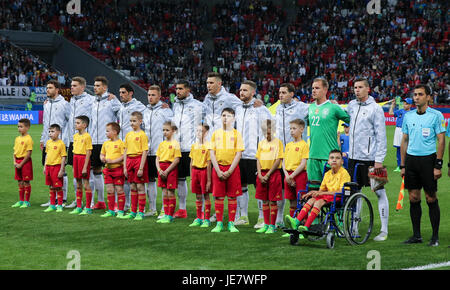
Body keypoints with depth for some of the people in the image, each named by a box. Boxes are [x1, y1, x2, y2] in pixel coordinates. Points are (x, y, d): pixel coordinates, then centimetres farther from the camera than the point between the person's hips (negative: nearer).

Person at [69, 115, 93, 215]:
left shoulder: (87, 136, -11)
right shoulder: (75, 136, 12)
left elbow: (88, 152, -13)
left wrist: (85, 167, -16)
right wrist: (74, 166, 15)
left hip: (84, 158, -8)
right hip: (76, 158, 8)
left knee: (86, 184, -3)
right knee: (78, 184, 12)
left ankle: (88, 208, 1)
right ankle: (78, 207, 17)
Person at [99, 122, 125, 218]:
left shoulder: (120, 143, -10)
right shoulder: (106, 143, 11)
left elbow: (124, 156, -16)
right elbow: (102, 154, 22)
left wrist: (112, 161, -19)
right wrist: (102, 158, 0)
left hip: (118, 168, -6)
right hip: (108, 169, 7)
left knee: (119, 190, 0)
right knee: (109, 191, 8)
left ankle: (120, 211, 6)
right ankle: (110, 211, 16)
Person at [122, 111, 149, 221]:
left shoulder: (142, 135, -8)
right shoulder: (128, 135, 12)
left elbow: (144, 152, -11)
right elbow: (125, 151, 14)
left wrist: (141, 168, -15)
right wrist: (125, 167, 8)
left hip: (139, 160, -6)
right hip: (129, 160, 6)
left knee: (140, 186, -2)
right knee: (132, 187, 10)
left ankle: (141, 212, 3)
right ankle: (133, 212, 17)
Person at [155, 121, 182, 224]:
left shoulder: (175, 143, -6)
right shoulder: (162, 144, 12)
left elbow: (177, 160, -12)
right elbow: (157, 158, 12)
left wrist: (167, 171, -14)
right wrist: (159, 170, -5)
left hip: (171, 168, -6)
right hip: (161, 169, 6)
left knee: (171, 193, -2)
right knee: (164, 193, 8)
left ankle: (170, 216, 3)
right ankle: (166, 214, 14)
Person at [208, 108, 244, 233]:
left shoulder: (236, 134, 2)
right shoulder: (216, 133, 7)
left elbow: (238, 154, -3)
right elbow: (212, 153, 3)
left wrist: (229, 171, -11)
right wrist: (218, 171, -8)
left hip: (232, 168, -1)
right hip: (218, 168, 1)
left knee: (232, 197, 1)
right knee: (218, 197, 1)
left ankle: (231, 223, 7)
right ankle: (219, 223, 7)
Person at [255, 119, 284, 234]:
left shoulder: (277, 142, -3)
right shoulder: (261, 143, 12)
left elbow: (278, 160, -9)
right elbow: (258, 160, 10)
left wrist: (268, 175, -13)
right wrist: (260, 175, -4)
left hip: (273, 173, -5)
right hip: (262, 174, 5)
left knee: (273, 201, -2)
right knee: (264, 200, 9)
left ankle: (272, 226, 2)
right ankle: (266, 224, 16)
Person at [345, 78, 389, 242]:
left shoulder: (375, 109, -7)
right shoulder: (352, 105, 10)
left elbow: (381, 136, -10)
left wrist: (379, 160, -15)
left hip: (370, 158, -6)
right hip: (354, 157, 6)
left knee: (380, 193, -1)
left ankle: (384, 230, 2)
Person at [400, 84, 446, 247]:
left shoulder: (436, 115, -3)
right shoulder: (408, 116, 11)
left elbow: (441, 140, -5)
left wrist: (438, 165, -12)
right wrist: (402, 165, 11)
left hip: (428, 159, -4)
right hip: (411, 159, 5)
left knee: (431, 199, -2)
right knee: (413, 198, 5)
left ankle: (435, 236, 5)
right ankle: (416, 235, 13)